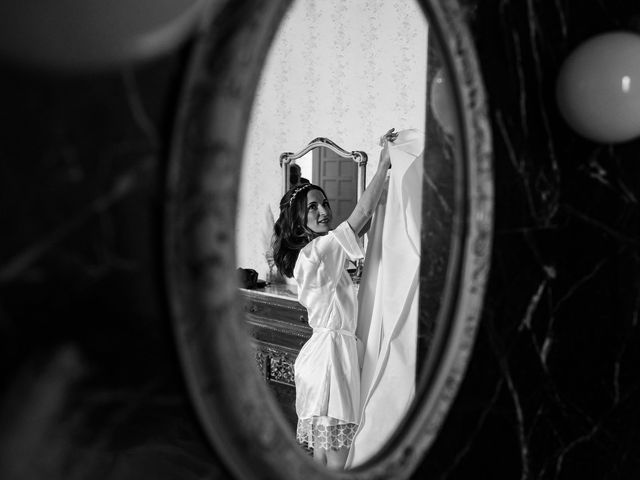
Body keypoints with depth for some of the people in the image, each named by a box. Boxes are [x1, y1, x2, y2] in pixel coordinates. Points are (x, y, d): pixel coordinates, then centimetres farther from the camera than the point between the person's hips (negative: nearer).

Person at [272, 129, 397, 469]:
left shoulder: (316, 251, 14)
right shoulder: (319, 250, -15)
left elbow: (360, 226, 16)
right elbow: (362, 214, -18)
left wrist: (385, 173, 10)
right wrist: (384, 163, -12)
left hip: (327, 348, 10)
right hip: (332, 348, -10)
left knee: (323, 449, 15)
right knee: (336, 459, -3)